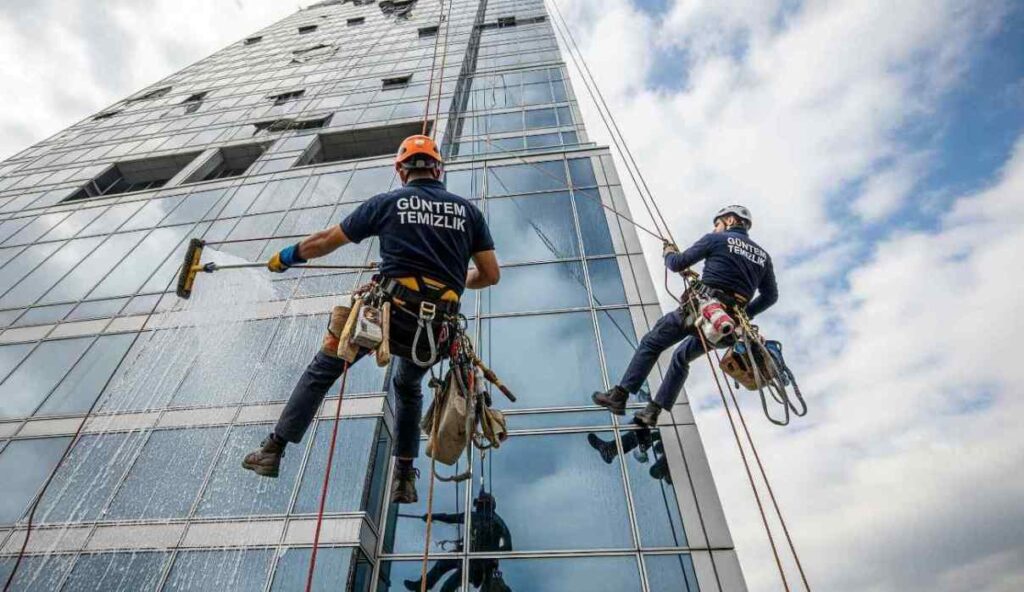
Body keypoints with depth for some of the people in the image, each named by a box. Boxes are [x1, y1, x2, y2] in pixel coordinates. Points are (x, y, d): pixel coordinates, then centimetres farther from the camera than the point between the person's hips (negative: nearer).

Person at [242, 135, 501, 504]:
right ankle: (405, 479, 30)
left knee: (321, 371, 21)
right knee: (408, 387, 30)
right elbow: (491, 275, 11)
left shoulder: (388, 202, 7)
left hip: (390, 308, -3)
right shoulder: (468, 210, 12)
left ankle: (273, 451, 28)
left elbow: (325, 241, 16)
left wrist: (285, 257, 34)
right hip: (437, 328, 3)